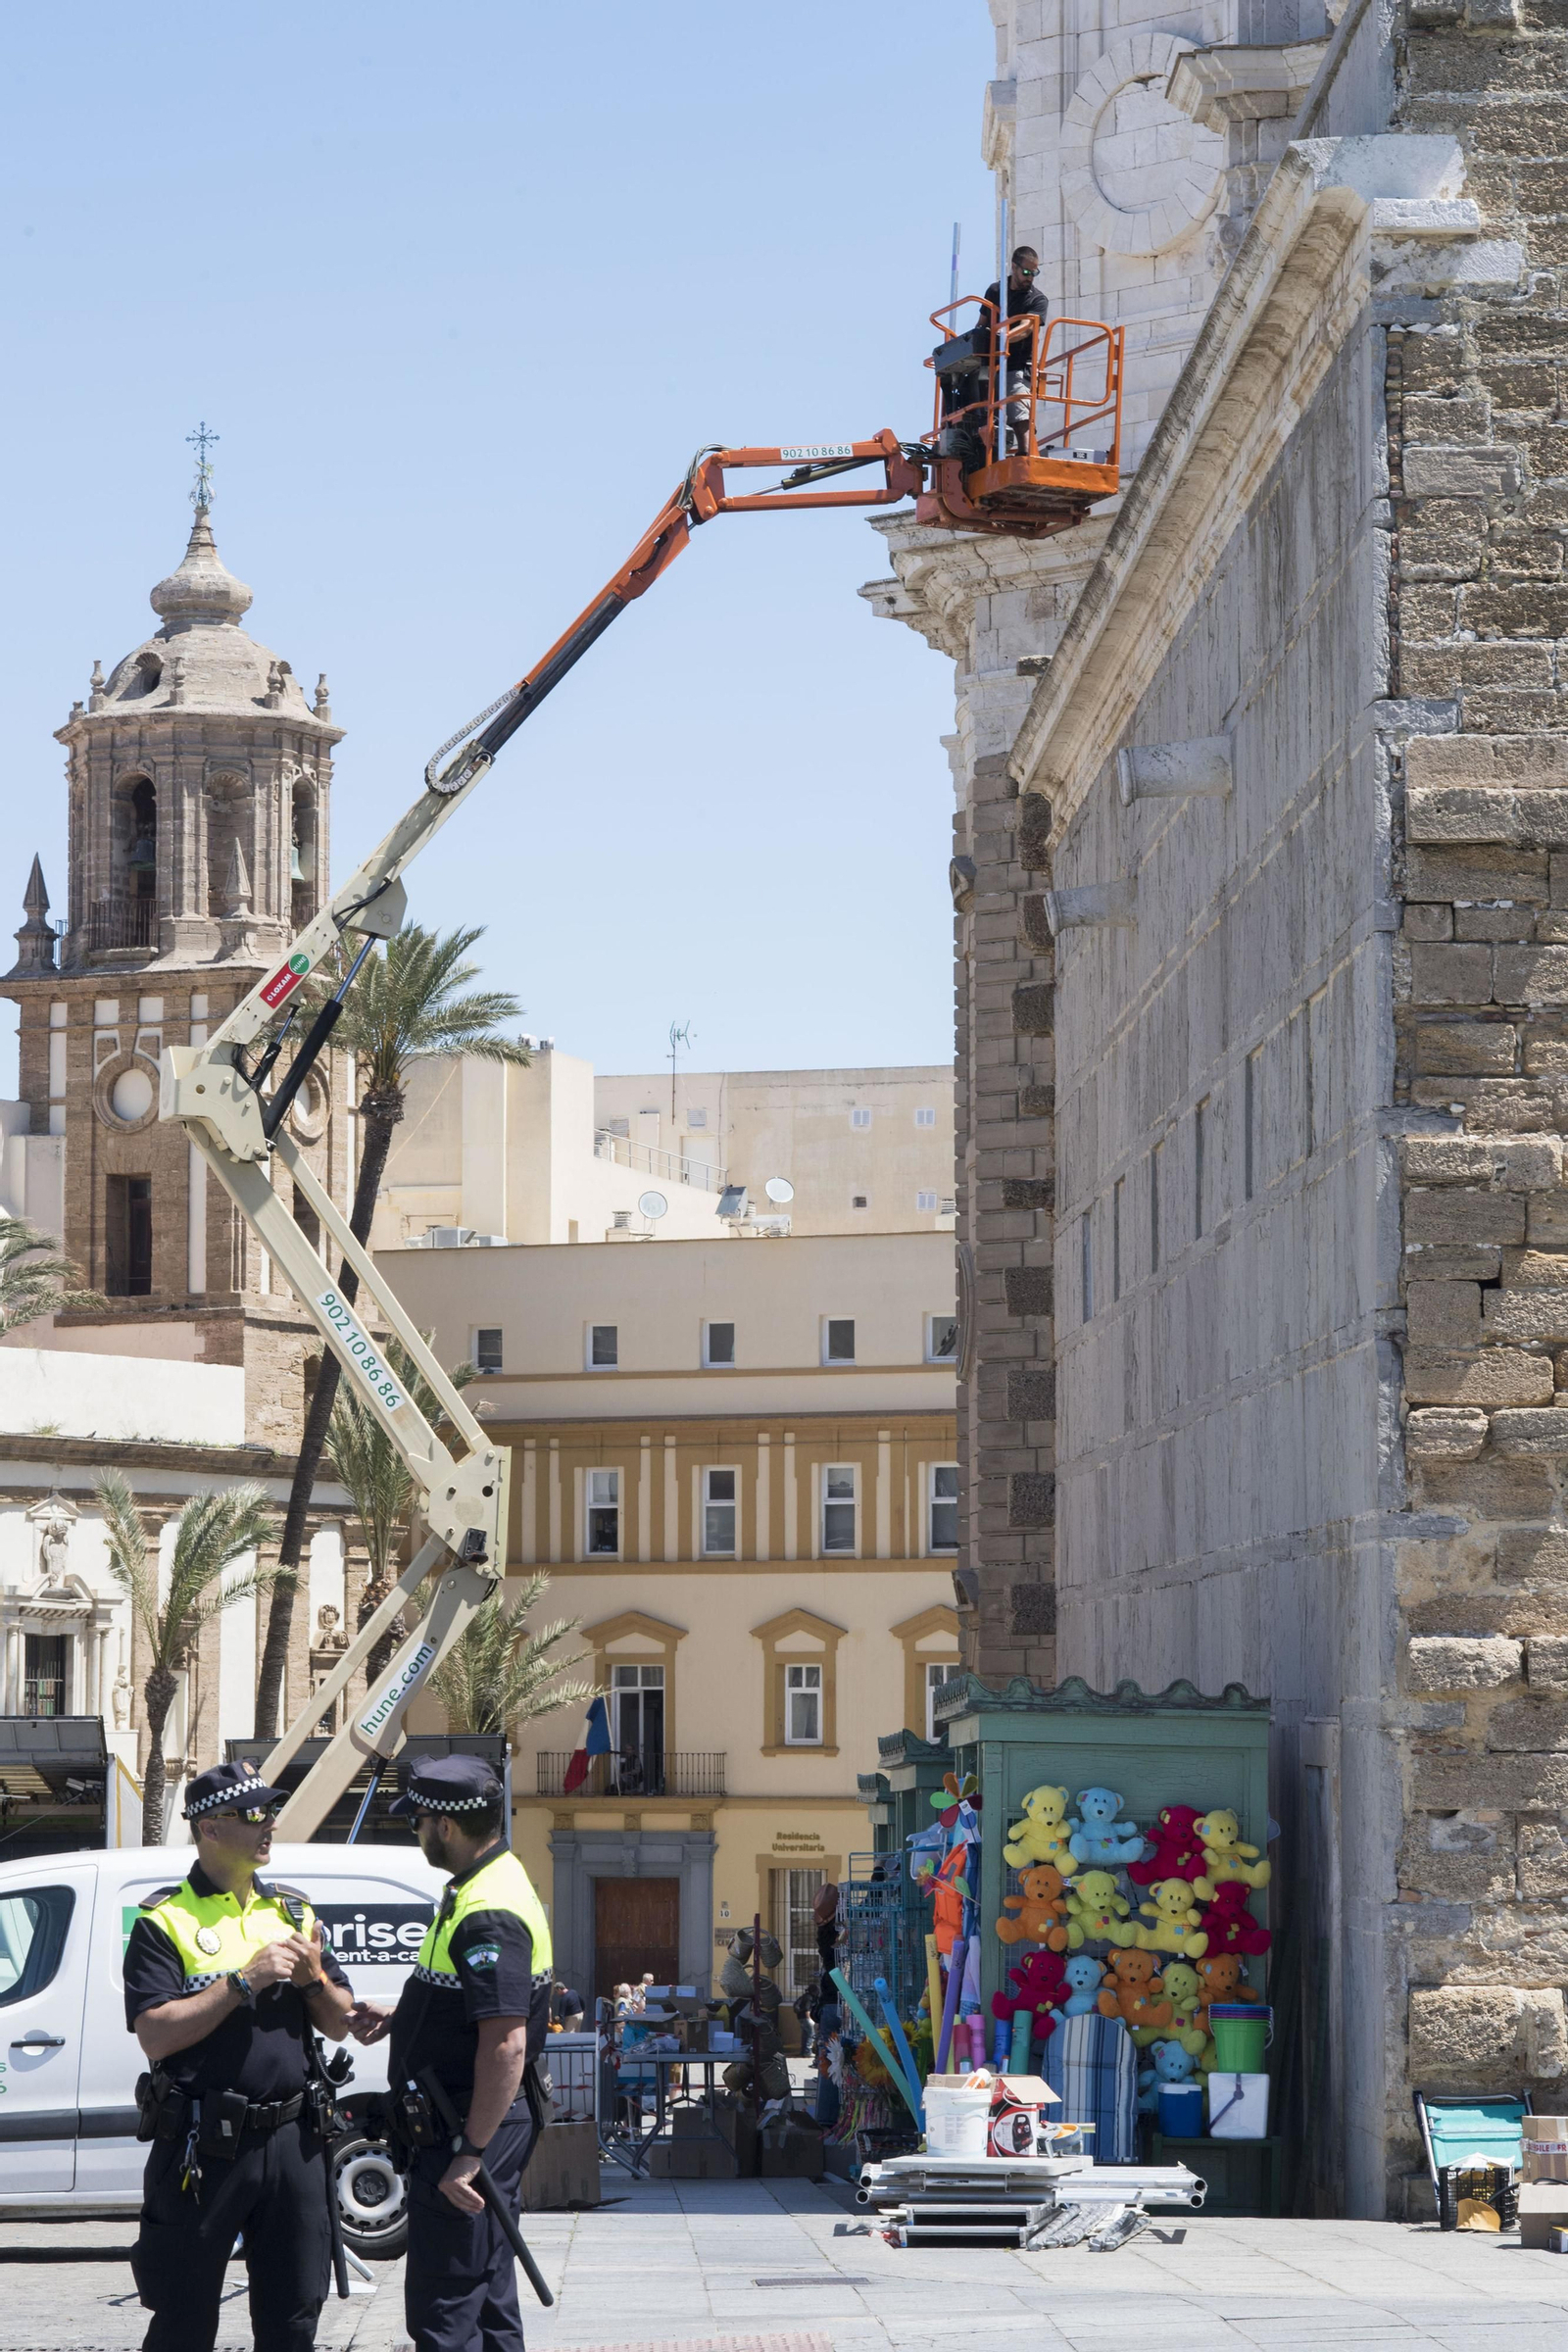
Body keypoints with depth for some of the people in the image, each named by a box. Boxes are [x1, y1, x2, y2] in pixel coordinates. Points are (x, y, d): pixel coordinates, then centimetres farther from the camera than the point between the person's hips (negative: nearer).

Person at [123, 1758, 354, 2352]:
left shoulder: (294, 1912, 13)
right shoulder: (165, 1920, -4)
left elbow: (340, 2025, 15)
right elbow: (156, 2035, -15)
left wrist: (315, 1979, -6)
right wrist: (246, 1980, -18)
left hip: (292, 2142, 5)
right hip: (202, 2148, -5)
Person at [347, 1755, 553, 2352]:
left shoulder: (489, 1916, -23)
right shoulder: (487, 1887, 12)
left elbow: (506, 2044, -28)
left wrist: (469, 2155, -27)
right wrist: (397, 2018, 20)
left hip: (470, 2130, -11)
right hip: (474, 2126, 11)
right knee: (487, 2294, 19)